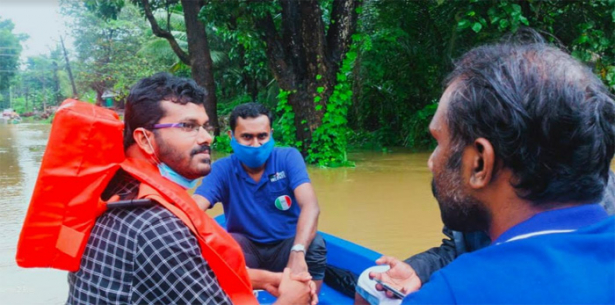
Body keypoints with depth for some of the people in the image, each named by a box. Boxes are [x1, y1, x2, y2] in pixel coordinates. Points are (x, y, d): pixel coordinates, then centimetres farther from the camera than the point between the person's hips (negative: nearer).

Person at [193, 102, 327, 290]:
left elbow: (310, 206, -27)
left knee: (314, 244, -30)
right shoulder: (222, 169, -10)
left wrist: (298, 253, -45)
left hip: (286, 246, 0)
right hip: (245, 249, 1)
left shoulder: (289, 158, -13)